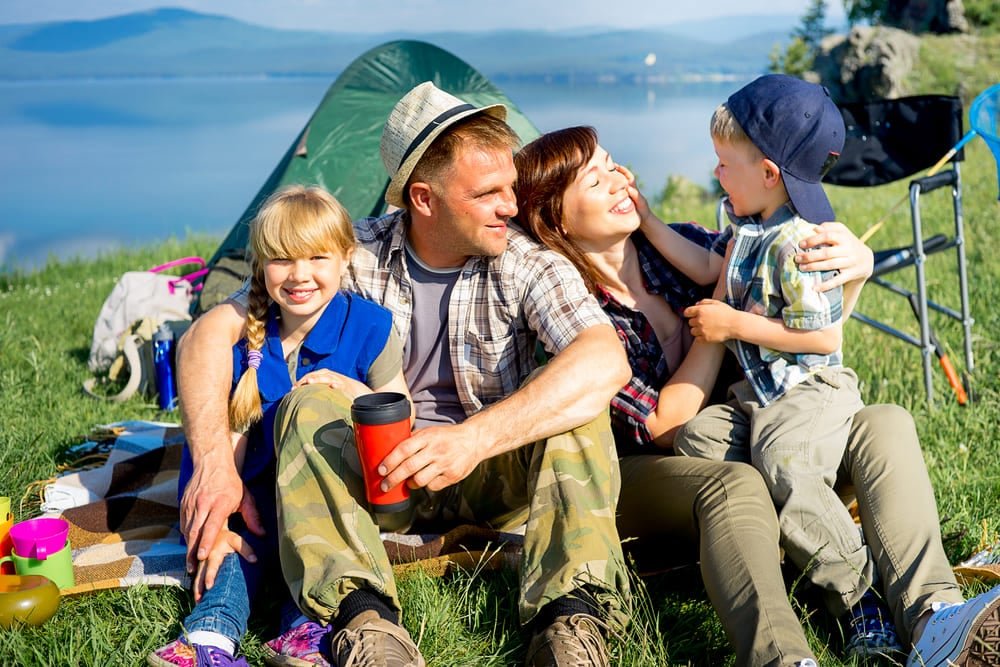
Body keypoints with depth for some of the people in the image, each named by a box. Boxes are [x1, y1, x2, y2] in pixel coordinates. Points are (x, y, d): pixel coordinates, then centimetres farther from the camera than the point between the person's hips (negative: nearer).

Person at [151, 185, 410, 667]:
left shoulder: (369, 327, -7)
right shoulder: (247, 338, -1)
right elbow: (232, 437, -3)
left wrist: (355, 392, -24)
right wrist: (218, 523, -13)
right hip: (263, 492, 3)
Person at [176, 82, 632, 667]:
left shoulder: (528, 264, -13)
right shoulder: (357, 256, -11)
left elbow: (606, 361, -34)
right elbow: (209, 335, -13)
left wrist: (474, 440, -46)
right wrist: (213, 464, -28)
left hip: (494, 477, 0)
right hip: (375, 475, 1)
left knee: (575, 403, -29)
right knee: (310, 406, -30)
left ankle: (571, 618, -38)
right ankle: (367, 620, -45)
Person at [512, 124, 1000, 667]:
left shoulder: (678, 245, 3)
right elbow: (664, 427, -15)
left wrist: (856, 267, -15)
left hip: (741, 449, 6)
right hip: (643, 478, -6)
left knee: (884, 424, -16)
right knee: (734, 486, -39)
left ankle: (932, 617, -39)